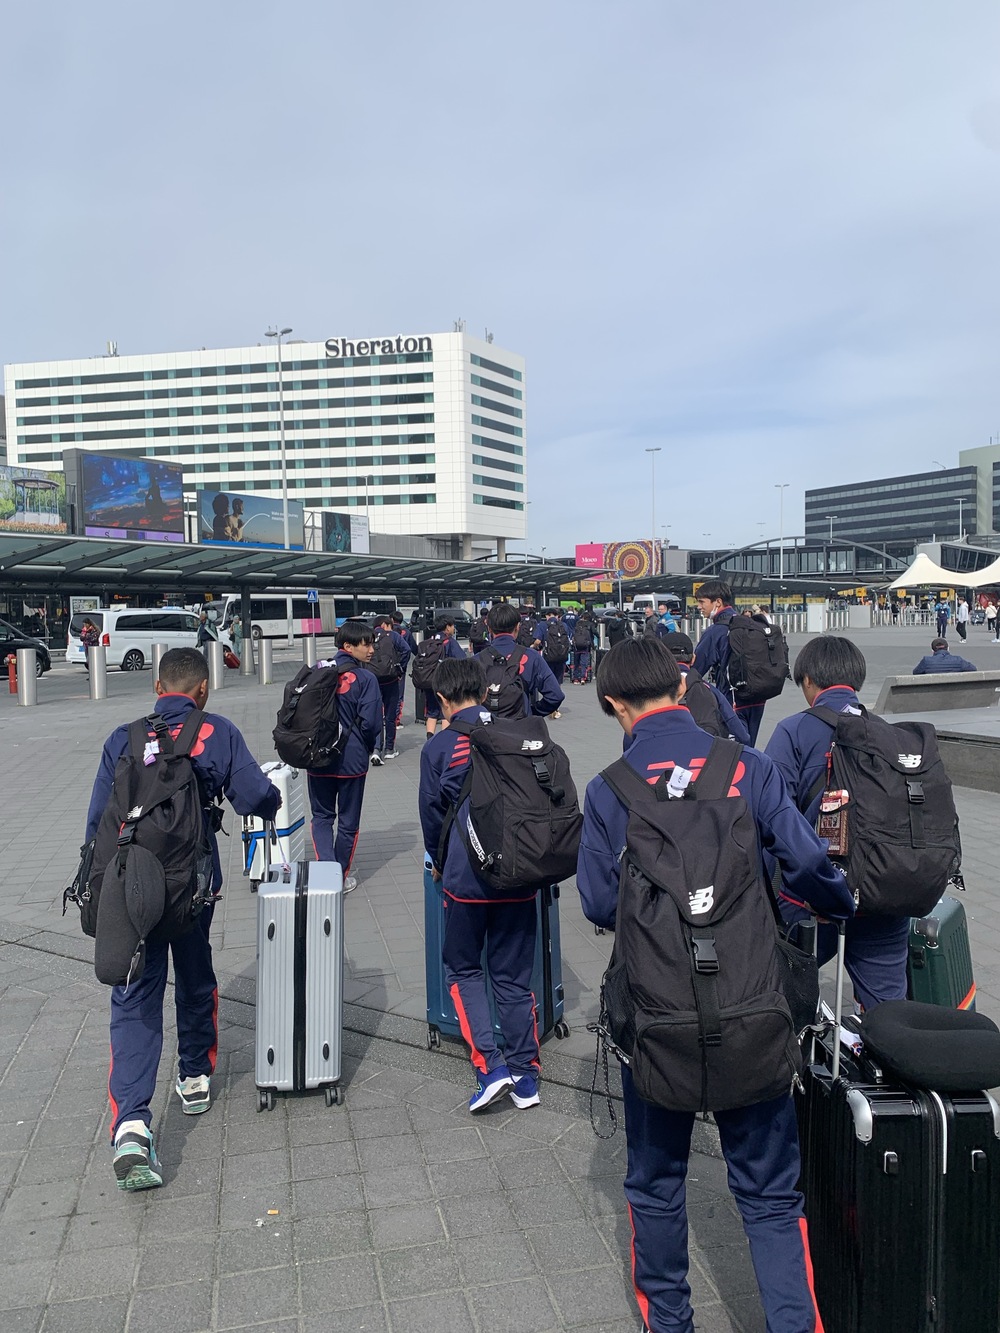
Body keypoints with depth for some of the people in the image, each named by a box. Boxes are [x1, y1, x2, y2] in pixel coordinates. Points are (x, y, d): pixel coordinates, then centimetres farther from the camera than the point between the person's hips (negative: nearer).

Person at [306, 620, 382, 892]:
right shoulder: (365, 679, -14)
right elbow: (371, 723, -16)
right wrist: (367, 747, 4)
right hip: (351, 760, -3)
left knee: (322, 816, 16)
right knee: (348, 820, 12)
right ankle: (341, 877, 22)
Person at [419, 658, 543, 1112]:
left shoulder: (438, 748, -6)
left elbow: (432, 814, 2)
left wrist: (438, 865, 20)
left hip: (466, 876, -3)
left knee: (463, 971, 16)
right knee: (514, 975, 15)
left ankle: (489, 1066, 4)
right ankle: (525, 1076, 21)